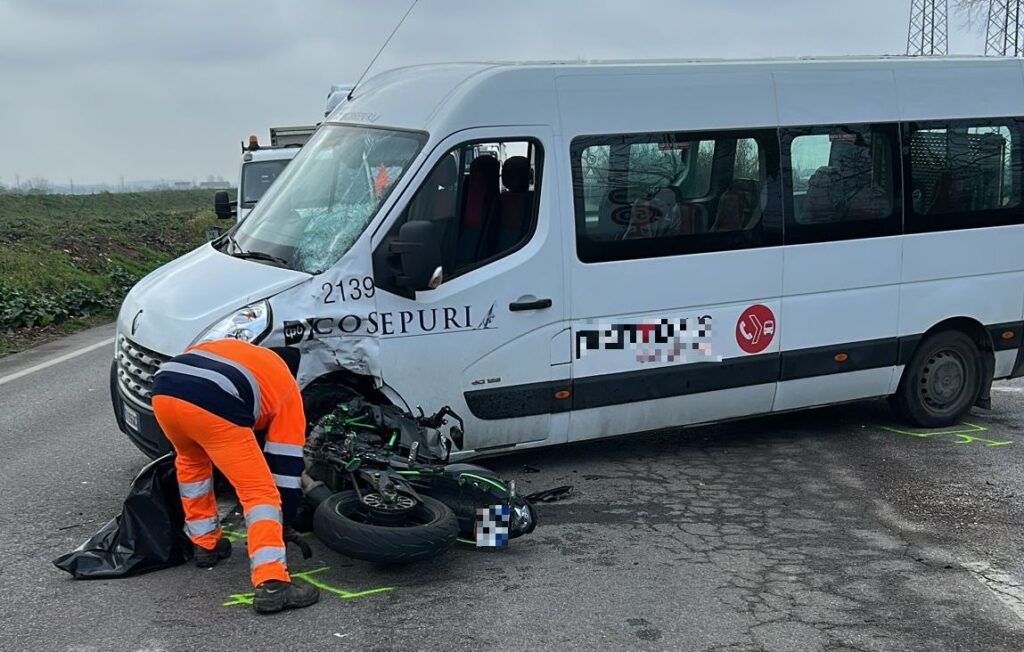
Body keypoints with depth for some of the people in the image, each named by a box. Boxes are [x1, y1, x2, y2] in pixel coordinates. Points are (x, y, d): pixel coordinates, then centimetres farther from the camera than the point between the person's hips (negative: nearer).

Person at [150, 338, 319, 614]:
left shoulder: (225, 347, 42)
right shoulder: (287, 387, 28)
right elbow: (287, 464, 27)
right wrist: (283, 524, 38)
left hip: (163, 392, 6)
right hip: (213, 406, -5)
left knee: (192, 460, 36)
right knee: (259, 492, 4)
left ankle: (205, 544, 41)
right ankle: (271, 584, -10)